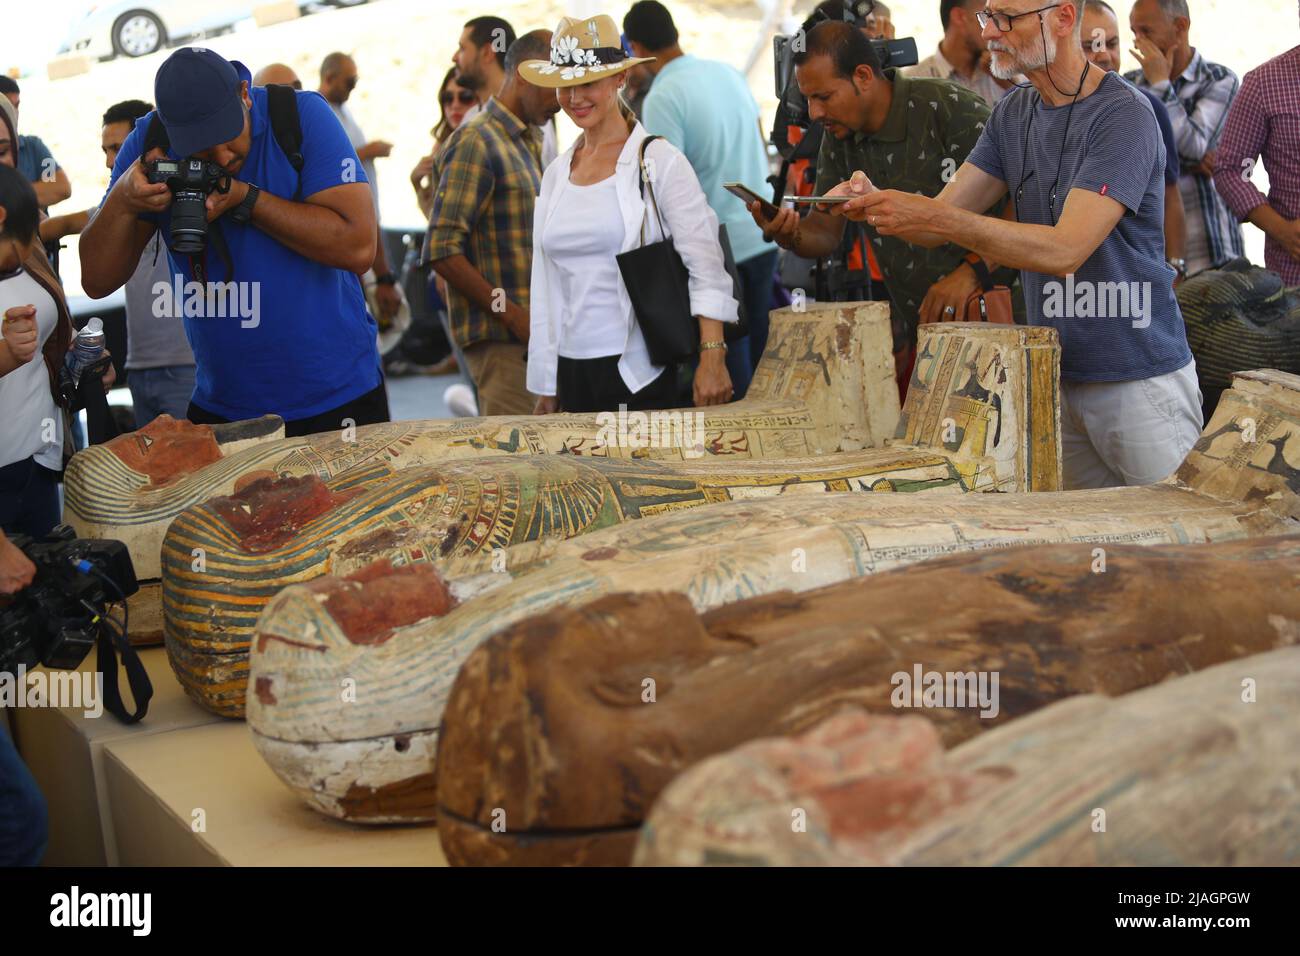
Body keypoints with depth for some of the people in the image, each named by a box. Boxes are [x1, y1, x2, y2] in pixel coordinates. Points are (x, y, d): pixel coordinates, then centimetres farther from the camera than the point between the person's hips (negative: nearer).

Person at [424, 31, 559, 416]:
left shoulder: (531, 142, 17)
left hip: (534, 330, 8)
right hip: (501, 340, -8)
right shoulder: (476, 142, -11)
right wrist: (511, 313, -18)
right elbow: (441, 251, -17)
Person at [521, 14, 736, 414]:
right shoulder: (556, 174, 12)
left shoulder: (659, 161, -4)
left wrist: (712, 358, -22)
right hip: (572, 370, 5)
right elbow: (546, 286, 14)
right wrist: (546, 389, 13)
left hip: (638, 371, -5)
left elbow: (706, 265, -11)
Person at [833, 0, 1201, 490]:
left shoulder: (1124, 116, -17)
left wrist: (934, 216, -30)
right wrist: (876, 203, -18)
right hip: (1056, 374, 7)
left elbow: (1064, 249, -26)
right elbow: (941, 220, 3)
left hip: (1138, 377, -7)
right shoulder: (1014, 113, 8)